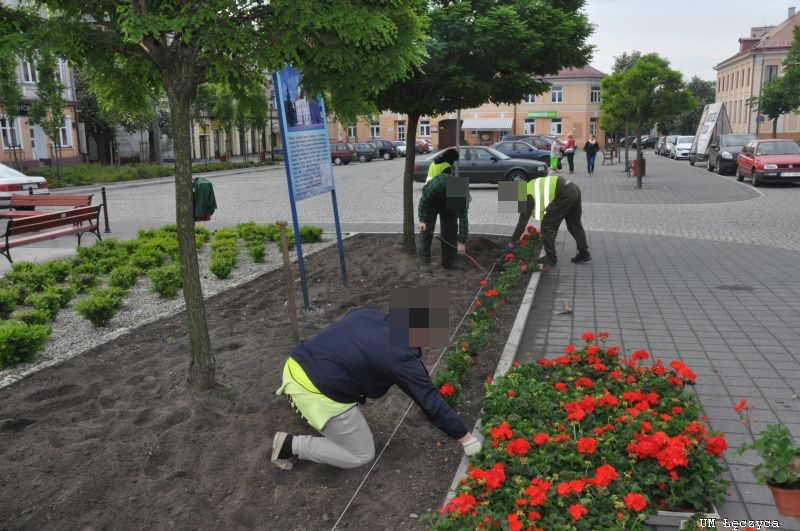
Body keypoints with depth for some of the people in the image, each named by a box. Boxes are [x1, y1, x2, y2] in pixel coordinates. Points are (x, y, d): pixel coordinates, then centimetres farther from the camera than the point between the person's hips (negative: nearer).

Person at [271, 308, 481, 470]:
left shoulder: (367, 313, 7)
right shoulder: (401, 358, -11)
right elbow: (432, 403, -6)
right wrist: (467, 439, 4)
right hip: (317, 395, -8)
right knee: (362, 455, 12)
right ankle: (291, 445, 2)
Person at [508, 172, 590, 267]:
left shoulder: (527, 196, -3)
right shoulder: (531, 186, 22)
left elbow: (522, 222, -3)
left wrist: (512, 243, 2)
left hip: (565, 194, -10)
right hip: (574, 189, 10)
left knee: (547, 225, 2)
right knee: (574, 223, 22)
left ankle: (550, 257, 6)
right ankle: (584, 253, 29)